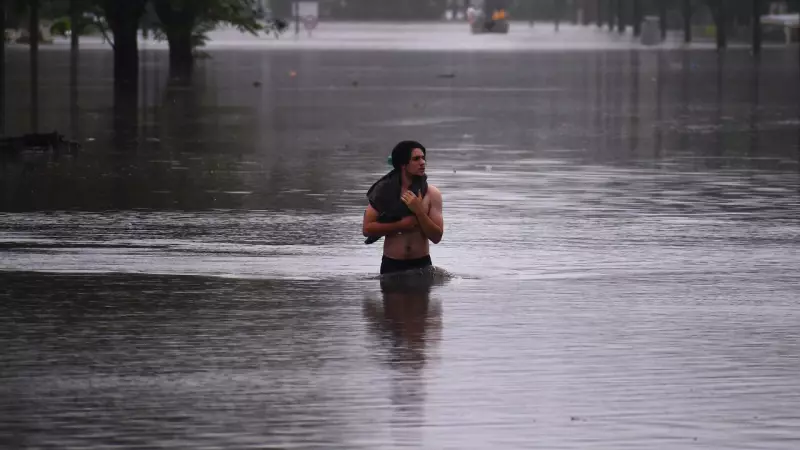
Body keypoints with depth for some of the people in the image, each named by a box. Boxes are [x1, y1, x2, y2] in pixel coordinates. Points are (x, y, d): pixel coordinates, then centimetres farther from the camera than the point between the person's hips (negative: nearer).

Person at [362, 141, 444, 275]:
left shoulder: (431, 193, -2)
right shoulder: (385, 190, -1)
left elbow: (437, 237, -7)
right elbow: (367, 228, -5)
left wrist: (419, 211, -19)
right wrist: (401, 225, -14)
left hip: (422, 265, 0)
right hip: (391, 265, 0)